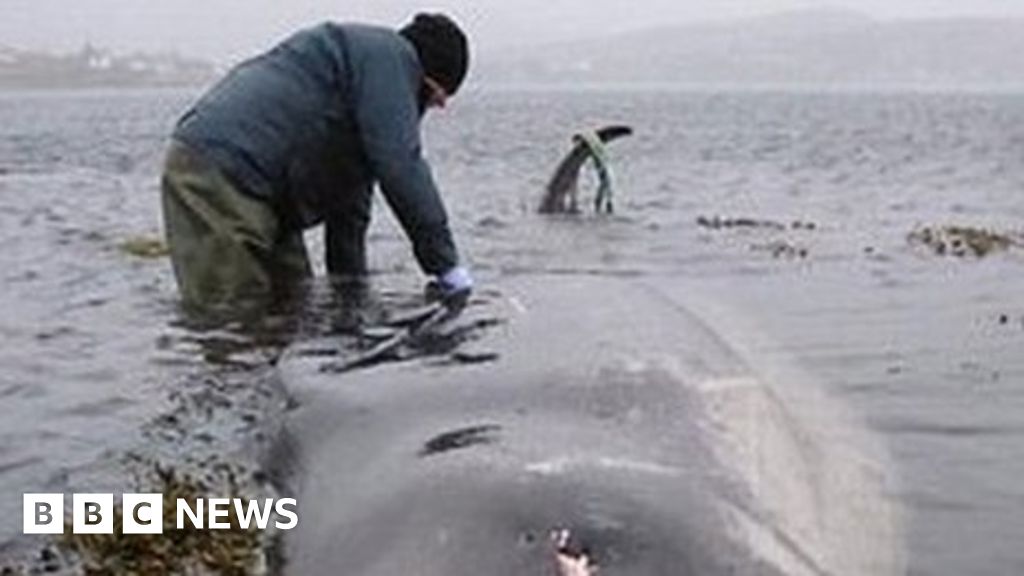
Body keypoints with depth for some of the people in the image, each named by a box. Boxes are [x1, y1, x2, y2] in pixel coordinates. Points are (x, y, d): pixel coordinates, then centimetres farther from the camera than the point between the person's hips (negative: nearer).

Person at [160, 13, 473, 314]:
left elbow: (351, 200, 27)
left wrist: (351, 283, 26)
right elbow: (400, 168, -16)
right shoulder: (389, 56, -6)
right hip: (218, 169, -11)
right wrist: (446, 265, -12)